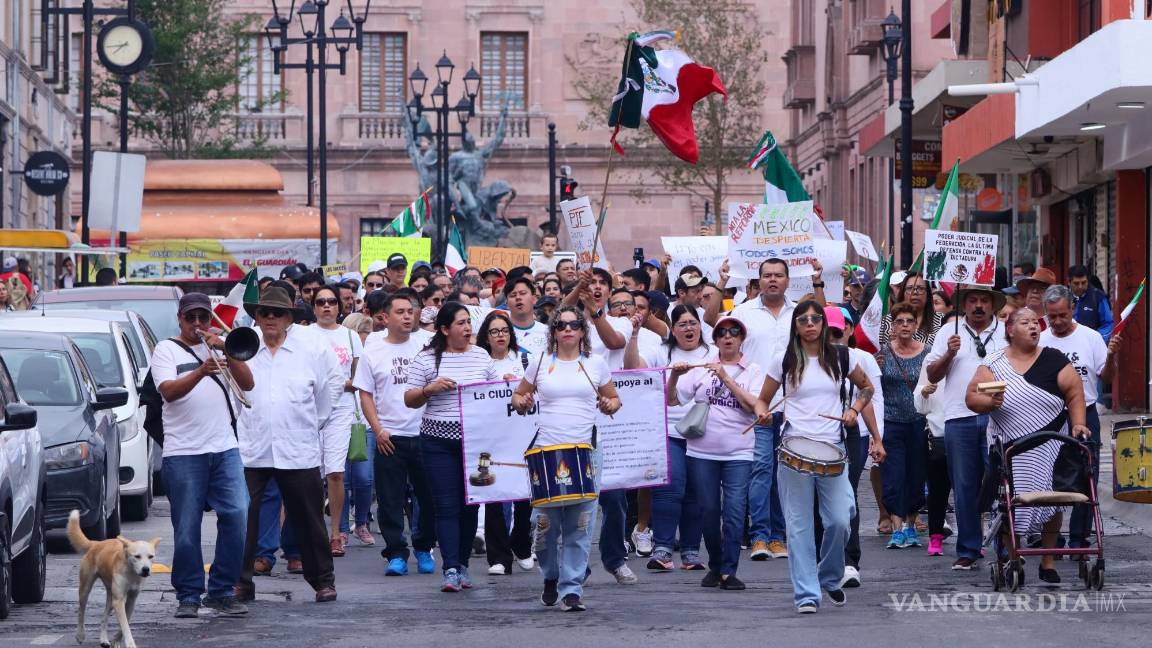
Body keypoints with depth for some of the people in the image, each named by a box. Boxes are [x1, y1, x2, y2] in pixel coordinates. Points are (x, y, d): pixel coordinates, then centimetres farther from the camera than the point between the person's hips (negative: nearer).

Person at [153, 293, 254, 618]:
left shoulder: (221, 347, 17)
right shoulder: (166, 350, 6)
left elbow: (247, 383, 4)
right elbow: (168, 391, -11)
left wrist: (226, 350, -9)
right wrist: (201, 371, -27)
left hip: (224, 448, 3)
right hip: (183, 453, -3)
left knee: (237, 516, -6)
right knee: (187, 527, -2)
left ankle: (221, 591, 3)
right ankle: (188, 596, 7)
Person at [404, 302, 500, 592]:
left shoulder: (482, 356, 10)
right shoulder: (427, 359, 1)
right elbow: (410, 400, 3)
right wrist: (430, 389, -14)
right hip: (439, 441, -3)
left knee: (470, 504, 7)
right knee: (447, 506, -7)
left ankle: (462, 564, 17)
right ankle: (451, 569, -11)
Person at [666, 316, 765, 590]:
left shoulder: (753, 371, 5)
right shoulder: (701, 369, 9)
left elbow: (755, 406, -10)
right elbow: (672, 400, 8)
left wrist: (726, 378, -14)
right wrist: (674, 376, -9)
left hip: (738, 454, -2)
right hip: (702, 452, 2)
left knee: (735, 510, -11)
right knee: (709, 511, 6)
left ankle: (728, 570, -8)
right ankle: (714, 566, 21)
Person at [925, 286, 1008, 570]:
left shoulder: (1006, 333, 12)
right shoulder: (949, 333, 14)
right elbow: (932, 375, 12)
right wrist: (949, 354, -5)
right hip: (959, 418, 1)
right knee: (964, 487, 4)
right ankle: (967, 551, 10)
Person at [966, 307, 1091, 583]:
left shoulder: (1053, 360, 2)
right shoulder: (994, 365, 2)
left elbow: (1075, 394, 2)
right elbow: (971, 397, 1)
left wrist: (1078, 424, -11)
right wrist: (989, 402, -19)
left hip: (1049, 445, 0)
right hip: (1009, 451, 0)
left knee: (1050, 503, 4)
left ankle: (1048, 562, 17)